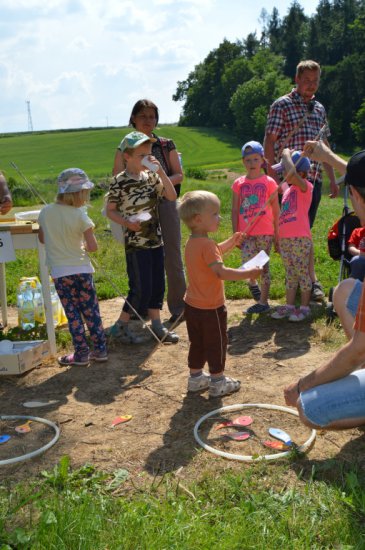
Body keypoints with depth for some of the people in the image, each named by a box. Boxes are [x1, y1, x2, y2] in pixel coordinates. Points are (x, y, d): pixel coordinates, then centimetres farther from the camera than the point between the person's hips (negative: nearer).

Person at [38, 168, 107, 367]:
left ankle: (81, 354, 12)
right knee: (91, 312, 11)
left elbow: (42, 238, 14)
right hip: (82, 269, -1)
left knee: (73, 314, 8)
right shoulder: (79, 215, -10)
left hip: (60, 272, 1)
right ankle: (100, 350, 19)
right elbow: (92, 247, -10)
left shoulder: (46, 212, -1)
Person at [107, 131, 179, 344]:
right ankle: (121, 326, 13)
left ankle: (157, 325, 25)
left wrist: (161, 172, -12)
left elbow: (172, 196, -2)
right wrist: (127, 222, -21)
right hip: (135, 243, -6)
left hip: (156, 240, 6)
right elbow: (110, 210, -5)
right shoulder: (120, 182, -12)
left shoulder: (151, 176, 5)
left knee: (158, 285, 12)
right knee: (141, 289, -3)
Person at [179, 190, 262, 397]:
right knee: (216, 344, 7)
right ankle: (218, 382, 18)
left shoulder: (192, 242, 7)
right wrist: (248, 273, -30)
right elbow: (221, 272, -34)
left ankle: (196, 377, 33)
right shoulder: (207, 244, -24)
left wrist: (231, 242, 15)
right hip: (210, 308, -9)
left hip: (193, 305, 9)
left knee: (197, 343, 20)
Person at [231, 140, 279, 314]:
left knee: (263, 265, 4)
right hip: (246, 233, 1)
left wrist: (277, 232, 0)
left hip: (265, 232, -1)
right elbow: (235, 210, 6)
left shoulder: (269, 182, 0)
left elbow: (276, 210, 2)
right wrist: (235, 233, 2)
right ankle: (252, 283, 25)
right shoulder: (238, 184, 5)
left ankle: (263, 301, 15)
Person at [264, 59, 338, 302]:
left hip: (314, 178, 6)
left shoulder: (319, 108, 17)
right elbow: (269, 143, -7)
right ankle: (313, 281, 0)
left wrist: (332, 178, 16)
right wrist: (273, 178, -14)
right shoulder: (282, 105, -2)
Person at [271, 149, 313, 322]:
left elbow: (292, 174, -30)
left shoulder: (305, 186, -8)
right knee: (290, 274, 14)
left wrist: (286, 154, -14)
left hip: (300, 238, -8)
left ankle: (304, 307, 9)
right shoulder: (288, 189, 17)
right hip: (285, 239, 8)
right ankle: (289, 306, 22)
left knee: (302, 272, 0)